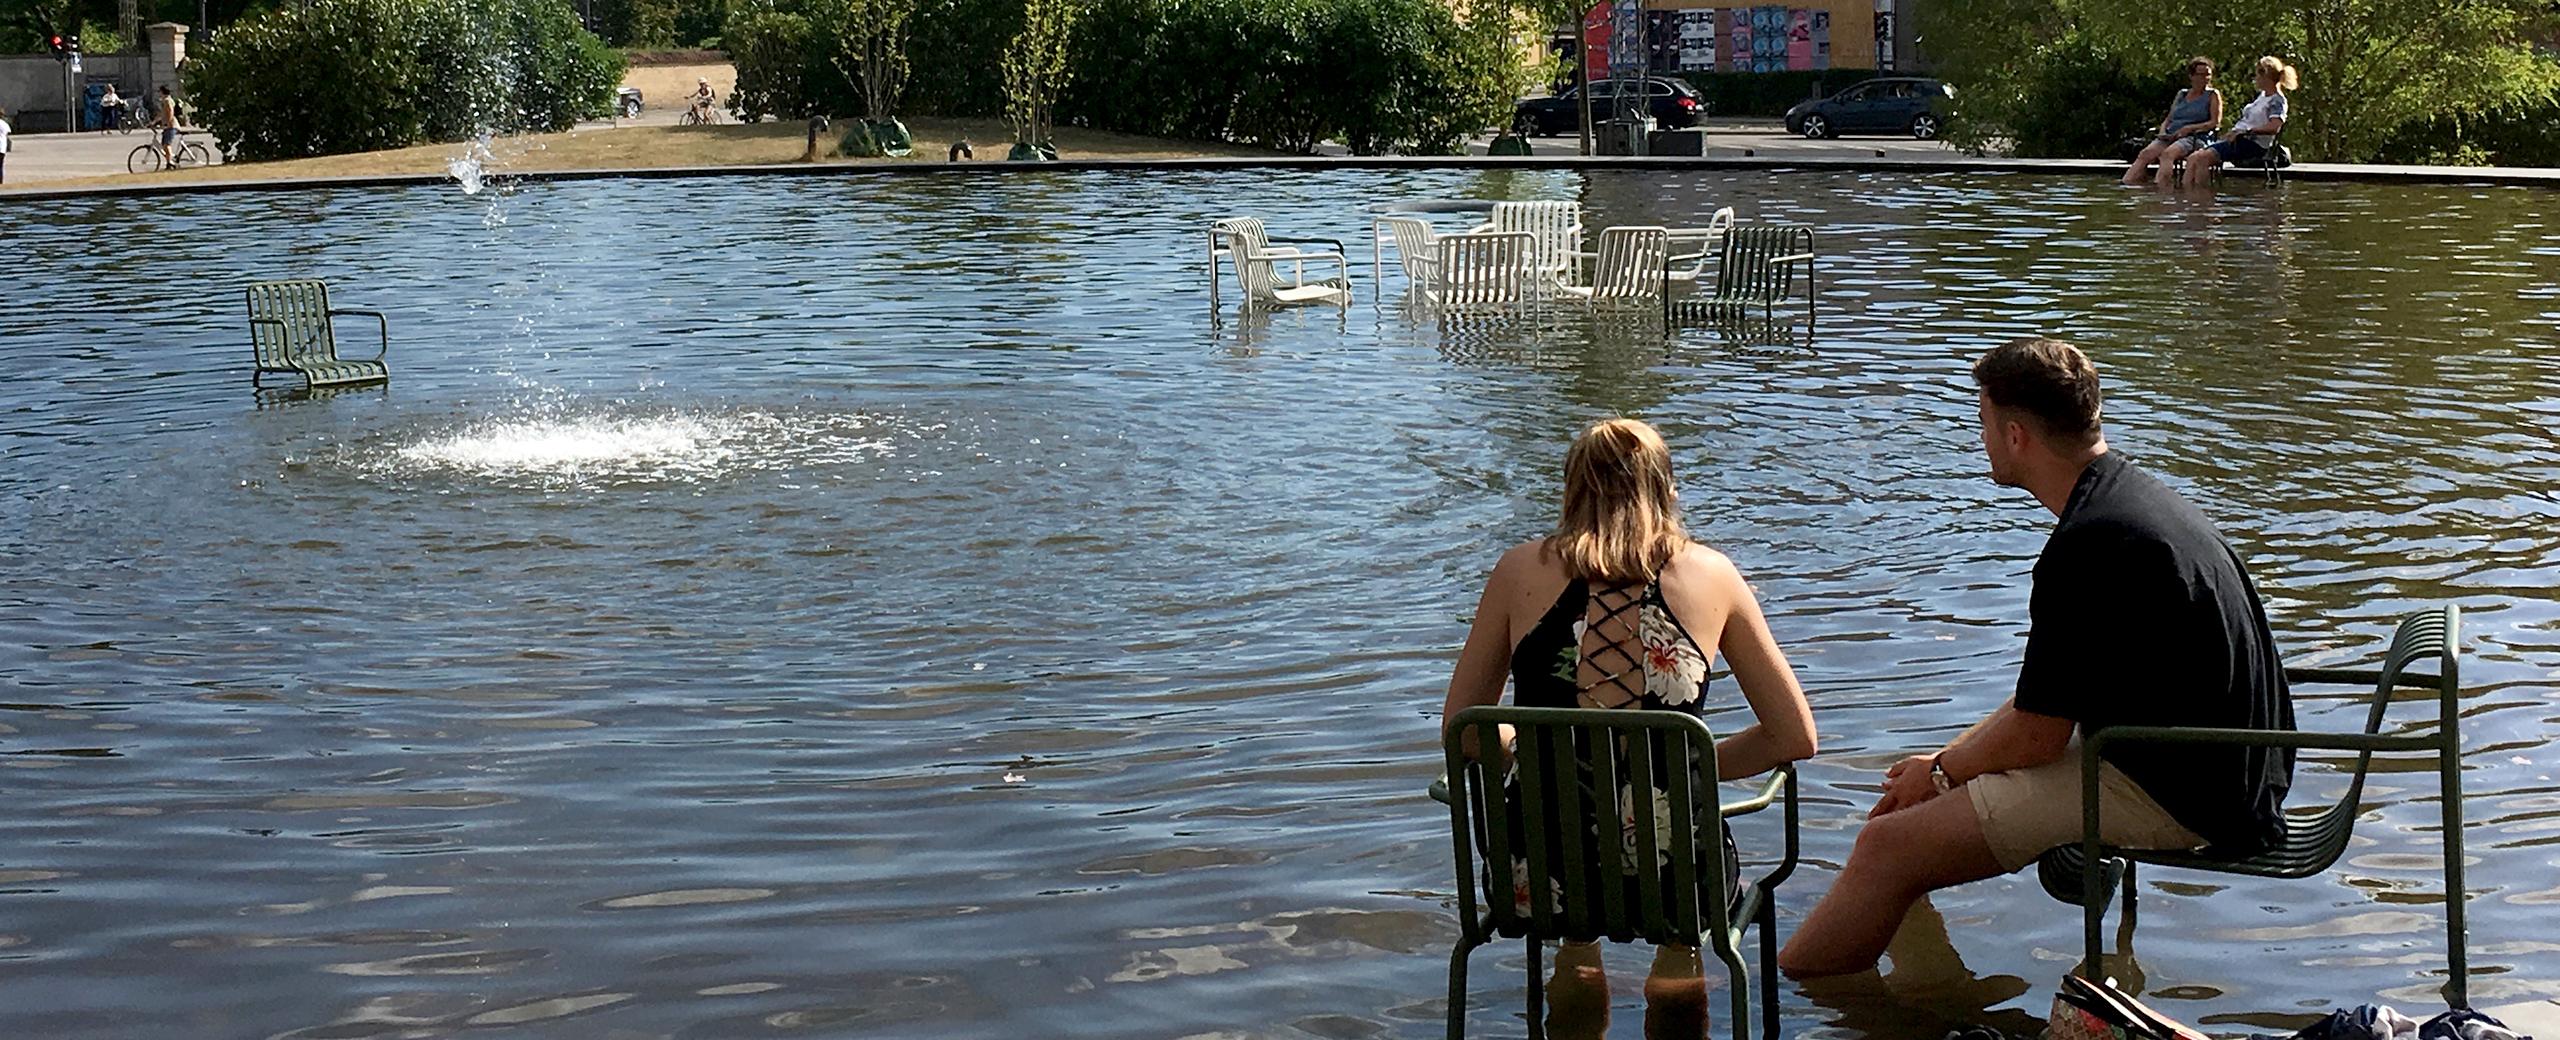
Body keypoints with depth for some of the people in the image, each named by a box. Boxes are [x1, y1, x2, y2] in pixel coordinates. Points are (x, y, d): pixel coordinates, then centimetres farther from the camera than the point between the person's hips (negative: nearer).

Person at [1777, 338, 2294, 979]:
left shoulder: (2086, 547, -22)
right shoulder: (2133, 494, 11)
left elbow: (2035, 736, -17)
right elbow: (2052, 695, 18)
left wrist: (1941, 772, 1)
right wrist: (1948, 759, 13)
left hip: (2173, 797, -11)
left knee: (1890, 844, -13)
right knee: (1912, 797, 20)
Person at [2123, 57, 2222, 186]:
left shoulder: (2213, 95, 11)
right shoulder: (2181, 95, 25)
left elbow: (2215, 123, 0)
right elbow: (2168, 119, 24)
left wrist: (2188, 128, -11)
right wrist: (2163, 131, 0)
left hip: (2195, 138, -5)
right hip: (2170, 136, 5)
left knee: (2167, 153, -36)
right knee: (2146, 153, -24)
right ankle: (2126, 184, -38)